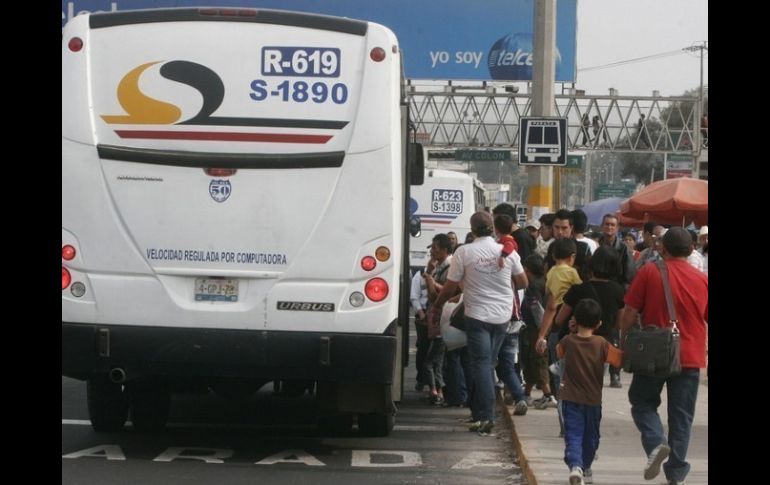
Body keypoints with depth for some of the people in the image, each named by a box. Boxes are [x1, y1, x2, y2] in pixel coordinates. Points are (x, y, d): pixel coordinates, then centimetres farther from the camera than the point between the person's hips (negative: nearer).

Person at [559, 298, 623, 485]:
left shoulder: (568, 341, -5)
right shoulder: (601, 344, -9)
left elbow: (559, 351, 17)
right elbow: (619, 358, -6)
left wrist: (572, 328, 23)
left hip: (571, 399, -1)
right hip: (593, 399, 1)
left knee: (573, 435, -6)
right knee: (591, 436, 20)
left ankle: (575, 466, -29)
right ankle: (585, 467, 35)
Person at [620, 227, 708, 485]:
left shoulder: (649, 273, -6)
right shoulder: (703, 280, 1)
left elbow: (630, 313, -6)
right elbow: (710, 320, 8)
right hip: (690, 357, 2)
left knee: (642, 402, 15)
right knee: (681, 415, 8)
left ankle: (655, 442, -11)